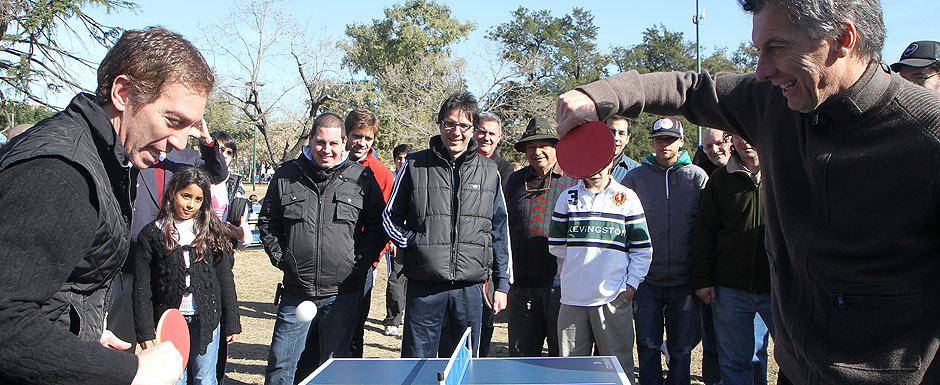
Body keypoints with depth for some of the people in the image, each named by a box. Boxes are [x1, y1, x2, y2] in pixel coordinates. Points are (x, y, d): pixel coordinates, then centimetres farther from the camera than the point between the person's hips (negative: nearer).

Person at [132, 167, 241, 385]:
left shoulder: (212, 232, 4)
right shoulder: (152, 234, 1)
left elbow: (225, 279, 6)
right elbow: (142, 289, 0)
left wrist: (232, 324, 4)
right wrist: (145, 332, -5)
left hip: (206, 318, 1)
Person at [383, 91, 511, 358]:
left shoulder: (489, 172, 9)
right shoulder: (415, 166, 4)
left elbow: (500, 232, 12)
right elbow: (391, 216, 12)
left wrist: (501, 283, 9)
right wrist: (413, 243, -7)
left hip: (470, 288, 2)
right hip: (423, 287, -1)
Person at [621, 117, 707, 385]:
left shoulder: (697, 177, 3)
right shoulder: (635, 177, 3)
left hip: (685, 281, 0)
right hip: (646, 280, 0)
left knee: (681, 349, 9)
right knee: (648, 346, 6)